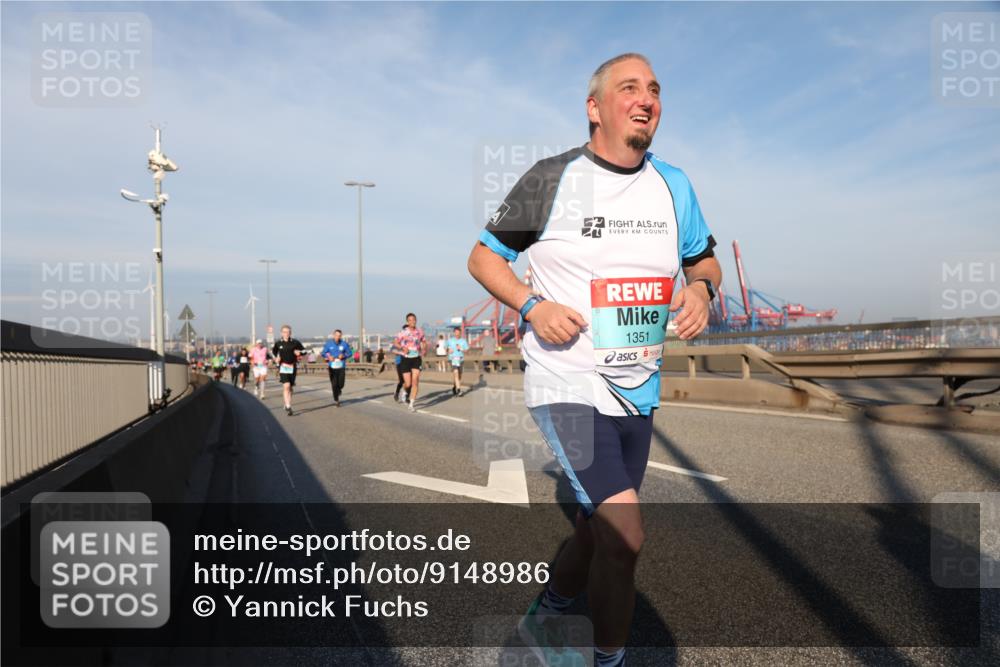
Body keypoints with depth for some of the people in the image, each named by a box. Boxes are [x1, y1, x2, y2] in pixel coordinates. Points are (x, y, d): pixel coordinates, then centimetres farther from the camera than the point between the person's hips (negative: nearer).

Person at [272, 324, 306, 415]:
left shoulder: (295, 342, -3)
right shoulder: (278, 343, 0)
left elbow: (304, 350, 7)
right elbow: (274, 352, 19)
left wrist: (299, 352, -13)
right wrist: (276, 357, 2)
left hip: (292, 367, 2)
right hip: (283, 367, -1)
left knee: (291, 388, 10)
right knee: (286, 386, -17)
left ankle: (287, 405, 30)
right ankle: (288, 407, -14)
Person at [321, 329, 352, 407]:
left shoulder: (344, 344, 1)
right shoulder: (328, 344, 0)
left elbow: (349, 353, 8)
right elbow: (323, 353, 6)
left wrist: (343, 356, -12)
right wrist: (328, 357, -14)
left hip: (341, 367, 1)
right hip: (332, 367, -1)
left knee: (341, 384, -2)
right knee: (334, 384, -3)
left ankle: (338, 391, 35)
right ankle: (336, 400, 14)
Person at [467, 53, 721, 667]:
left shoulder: (674, 185, 9)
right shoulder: (553, 178, -6)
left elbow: (705, 260, 20)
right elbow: (483, 256, 0)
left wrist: (701, 288, -4)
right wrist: (533, 305, -16)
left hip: (638, 391, 6)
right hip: (568, 384, -6)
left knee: (601, 531, 16)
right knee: (625, 531, -16)